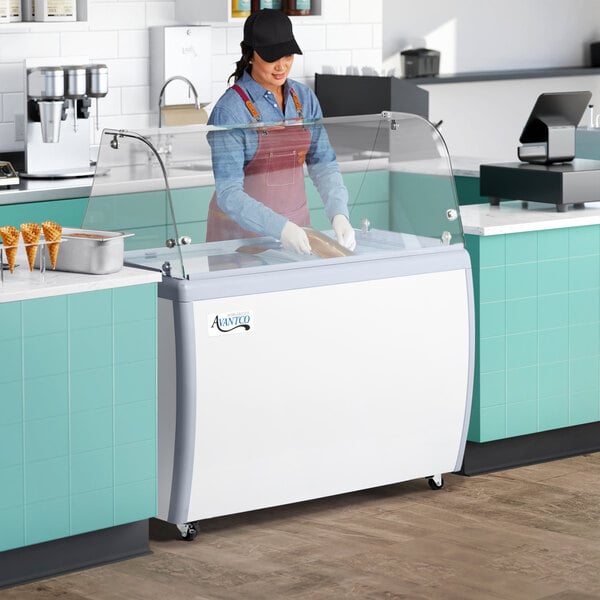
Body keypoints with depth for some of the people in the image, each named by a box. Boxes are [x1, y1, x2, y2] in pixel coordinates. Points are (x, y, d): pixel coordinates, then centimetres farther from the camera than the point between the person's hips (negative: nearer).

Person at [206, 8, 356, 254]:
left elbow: (323, 164, -1)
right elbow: (229, 194, -23)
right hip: (243, 227, -5)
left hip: (295, 222, 5)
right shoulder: (230, 110, -18)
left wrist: (338, 214, -19)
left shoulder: (305, 98, 0)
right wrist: (280, 228, -36)